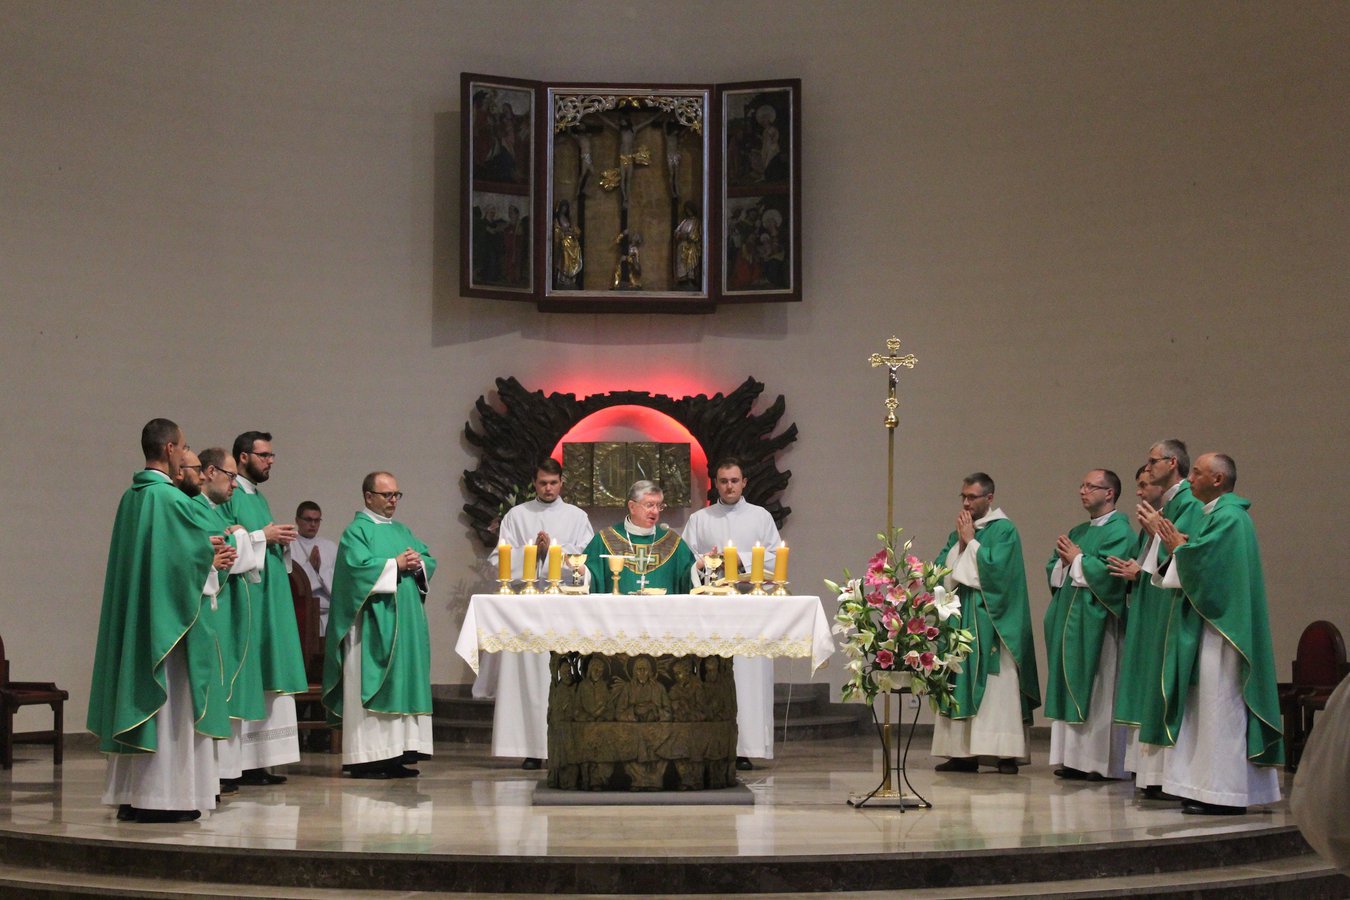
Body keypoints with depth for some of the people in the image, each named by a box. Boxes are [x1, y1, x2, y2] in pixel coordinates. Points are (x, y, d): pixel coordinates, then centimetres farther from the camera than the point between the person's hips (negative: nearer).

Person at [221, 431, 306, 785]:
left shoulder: (258, 497, 20)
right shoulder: (228, 496, -8)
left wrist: (281, 541, 6)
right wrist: (263, 536, -16)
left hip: (269, 601, 9)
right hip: (244, 600, -9)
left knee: (264, 679, 7)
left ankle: (258, 761, 9)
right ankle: (239, 762, -7)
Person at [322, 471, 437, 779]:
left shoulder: (402, 531, 20)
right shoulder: (356, 531, -3)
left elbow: (429, 559, 14)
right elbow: (358, 566, -18)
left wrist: (418, 563, -8)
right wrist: (396, 564, -13)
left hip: (406, 620, 8)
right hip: (372, 623, -8)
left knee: (404, 681, 5)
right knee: (370, 685, -8)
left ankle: (397, 752, 8)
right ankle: (366, 757, -6)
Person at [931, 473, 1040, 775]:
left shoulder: (1004, 530, -3)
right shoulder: (959, 531, 17)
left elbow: (996, 567, -17)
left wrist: (971, 541, -8)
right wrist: (960, 542, -3)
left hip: (991, 619, -6)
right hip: (961, 617, 7)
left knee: (997, 687, -9)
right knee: (960, 683, 2)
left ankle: (1006, 754, -9)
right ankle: (963, 753, 4)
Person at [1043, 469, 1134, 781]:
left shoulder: (1119, 530, -8)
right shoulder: (1077, 531, 19)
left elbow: (1108, 571, -21)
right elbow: (1053, 570, 17)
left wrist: (1076, 559, -7)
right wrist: (1065, 560, -4)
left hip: (1097, 621, -8)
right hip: (1070, 619, 8)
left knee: (1097, 693, -6)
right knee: (1071, 688, 7)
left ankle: (1101, 761, -2)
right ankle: (1074, 758, 11)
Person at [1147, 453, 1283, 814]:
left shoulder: (1229, 517, -14)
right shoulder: (1217, 514, 18)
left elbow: (1202, 560, -22)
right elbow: (1198, 558, 18)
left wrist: (1177, 546, -4)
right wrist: (1181, 546, 0)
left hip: (1219, 626, -11)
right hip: (1207, 623, 11)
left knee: (1219, 704, -8)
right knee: (1208, 704, 10)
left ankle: (1224, 792, -6)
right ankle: (1210, 788, 12)